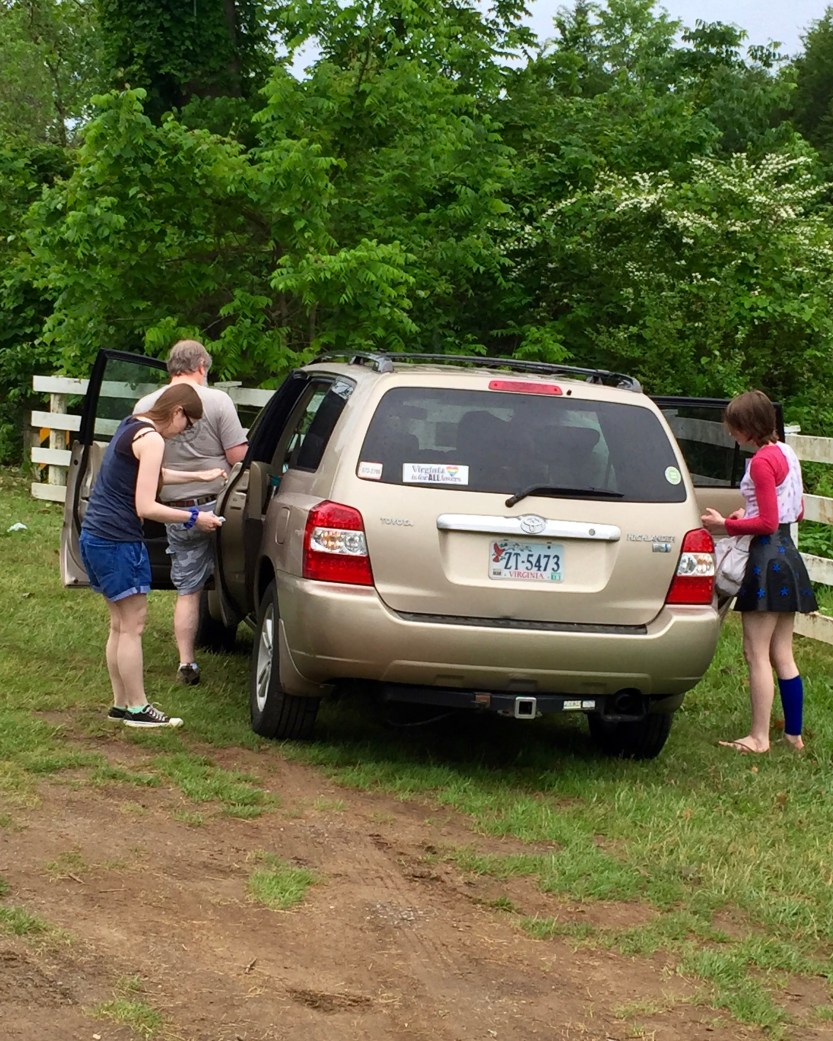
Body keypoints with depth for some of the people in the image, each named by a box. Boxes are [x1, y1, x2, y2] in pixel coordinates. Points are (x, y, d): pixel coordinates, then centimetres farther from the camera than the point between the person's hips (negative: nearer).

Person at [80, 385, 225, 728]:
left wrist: (198, 477, 36)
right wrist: (193, 518, -9)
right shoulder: (151, 439, -16)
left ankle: (120, 704, 21)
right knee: (132, 626, -2)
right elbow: (146, 507, -20)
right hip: (118, 542, -10)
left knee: (120, 625, 16)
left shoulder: (131, 426, 14)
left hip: (95, 536, 10)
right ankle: (137, 709, 3)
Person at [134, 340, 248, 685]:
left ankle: (186, 664, 12)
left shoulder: (145, 406, 2)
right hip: (219, 503, -3)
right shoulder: (216, 400, -9)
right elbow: (239, 456, -11)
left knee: (187, 589, 11)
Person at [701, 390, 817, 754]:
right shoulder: (786, 453, 11)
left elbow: (768, 523, -20)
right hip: (787, 556, 10)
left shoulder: (762, 461, -17)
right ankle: (794, 733, 17)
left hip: (767, 557, -10)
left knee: (757, 654, -3)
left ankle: (759, 737, 0)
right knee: (782, 656, 13)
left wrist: (727, 525, -10)